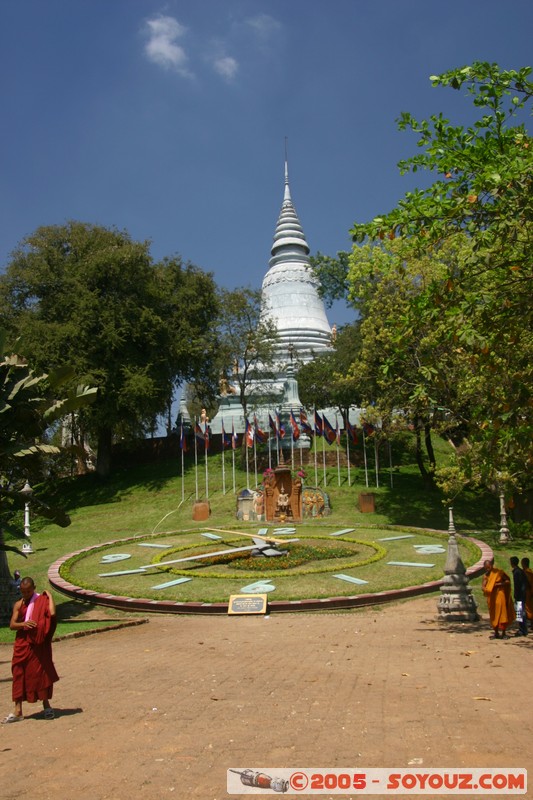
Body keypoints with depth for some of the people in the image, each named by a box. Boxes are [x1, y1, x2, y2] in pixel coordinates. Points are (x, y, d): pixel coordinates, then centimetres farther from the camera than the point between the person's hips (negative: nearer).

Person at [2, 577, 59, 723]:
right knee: (19, 674, 5)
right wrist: (24, 624, -22)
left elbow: (52, 614, -24)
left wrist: (49, 596, -16)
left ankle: (46, 705, 19)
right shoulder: (18, 605, 5)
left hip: (39, 643, -4)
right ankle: (18, 711, 12)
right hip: (22, 643, 4)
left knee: (40, 673, 3)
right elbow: (12, 625, -3)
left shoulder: (42, 600, -5)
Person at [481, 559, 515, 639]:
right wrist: (485, 589, -31)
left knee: (502, 614, -3)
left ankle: (503, 633, 5)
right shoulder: (486, 575, 2)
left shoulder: (499, 572, -6)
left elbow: (508, 580, -2)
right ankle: (496, 633, 17)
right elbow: (483, 586, -8)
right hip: (491, 598, 3)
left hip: (500, 595, -3)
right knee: (494, 615, 7)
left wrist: (500, 584, -17)